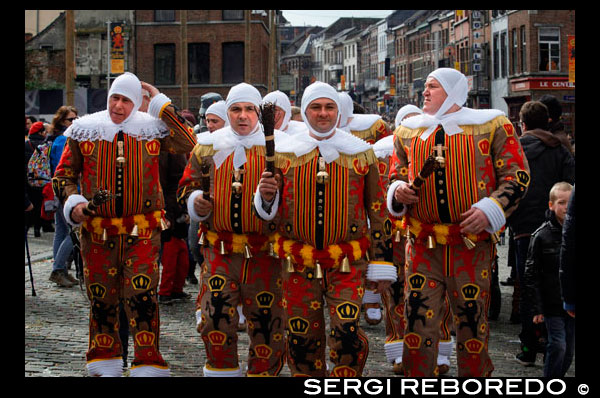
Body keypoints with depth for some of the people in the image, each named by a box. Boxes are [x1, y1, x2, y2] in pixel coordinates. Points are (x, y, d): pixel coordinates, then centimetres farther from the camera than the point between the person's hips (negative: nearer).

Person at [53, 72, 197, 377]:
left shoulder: (152, 128, 2)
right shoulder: (85, 129, 4)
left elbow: (189, 144, -13)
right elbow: (63, 175, 10)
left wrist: (161, 103, -9)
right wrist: (72, 203, -9)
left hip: (142, 230, -2)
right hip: (97, 231, 2)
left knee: (142, 295, -10)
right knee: (101, 297, 10)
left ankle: (148, 364, -2)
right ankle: (104, 362, 25)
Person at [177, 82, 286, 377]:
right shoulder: (208, 146, 8)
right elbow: (188, 183, 18)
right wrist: (196, 201, -4)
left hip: (263, 250, -1)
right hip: (218, 250, 2)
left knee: (265, 318, 4)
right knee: (215, 314, -1)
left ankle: (263, 371, 21)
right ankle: (222, 370, 16)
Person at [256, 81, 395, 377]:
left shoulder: (361, 153, 6)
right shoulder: (285, 152, 7)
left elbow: (377, 210, 7)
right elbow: (270, 211, 11)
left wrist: (382, 264, 4)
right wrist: (266, 195, -14)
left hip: (347, 263, -1)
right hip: (298, 263, 1)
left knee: (347, 331, -14)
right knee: (302, 335, 5)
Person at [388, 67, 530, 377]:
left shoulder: (493, 125, 2)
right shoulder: (408, 131, 12)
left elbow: (517, 175, 0)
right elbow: (396, 176, 21)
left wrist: (489, 208, -14)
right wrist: (399, 191, -3)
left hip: (472, 244, -2)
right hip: (422, 245, 3)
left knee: (472, 322, 7)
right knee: (418, 322, 1)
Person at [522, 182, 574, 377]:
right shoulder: (541, 236, -7)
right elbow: (531, 274, -6)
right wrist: (535, 308, -9)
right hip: (552, 305, -4)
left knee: (570, 349, 9)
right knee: (557, 346, -7)